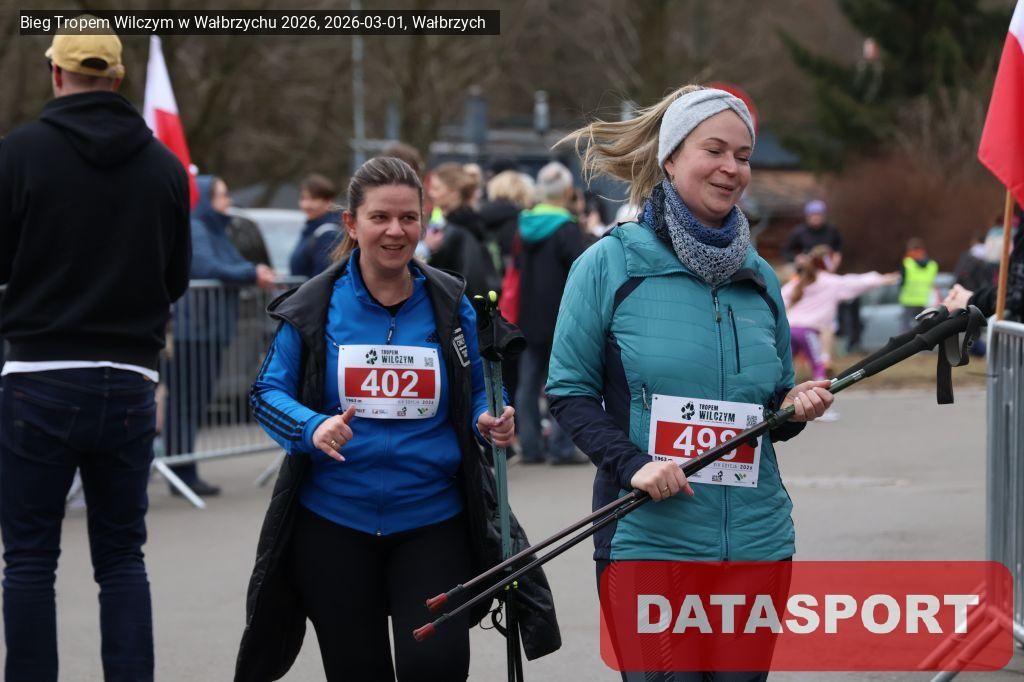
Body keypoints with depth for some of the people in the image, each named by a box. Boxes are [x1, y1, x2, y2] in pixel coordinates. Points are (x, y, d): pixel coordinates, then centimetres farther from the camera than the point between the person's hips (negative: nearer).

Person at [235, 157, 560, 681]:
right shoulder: (313, 308, -3)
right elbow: (269, 392, 0)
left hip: (432, 520, 0)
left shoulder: (451, 307, 1)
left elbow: (476, 397, 10)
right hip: (333, 524, 0)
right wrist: (312, 429, -20)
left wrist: (489, 422, -13)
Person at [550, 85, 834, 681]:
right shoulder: (610, 264, -2)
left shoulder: (760, 278, 11)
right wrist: (632, 463, -17)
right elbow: (570, 391, -2)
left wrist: (796, 408, -3)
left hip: (756, 539, 4)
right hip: (649, 538, -4)